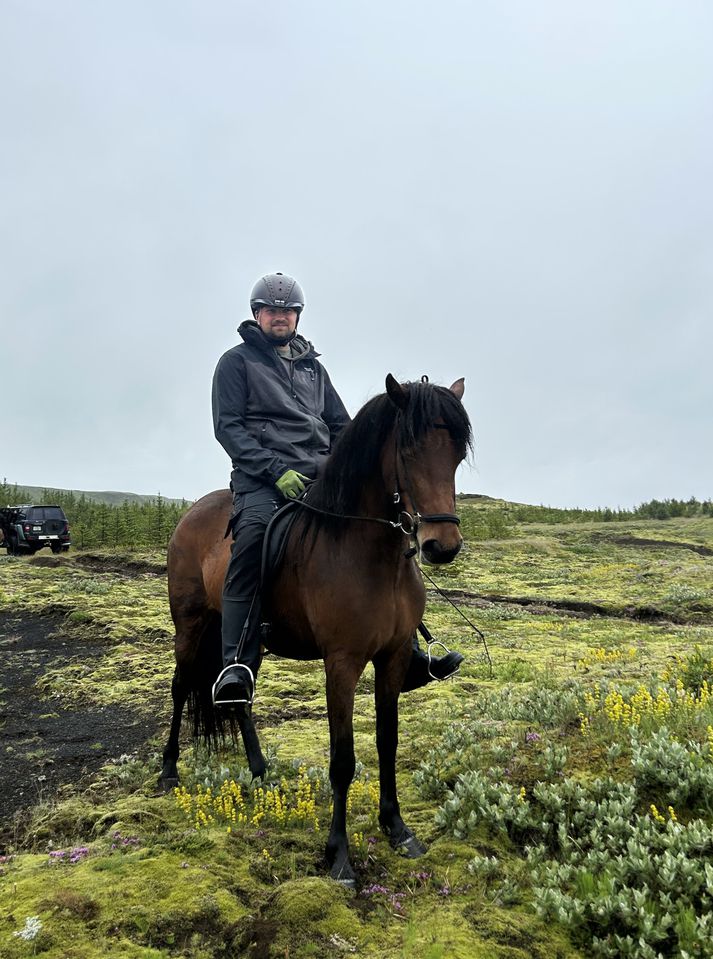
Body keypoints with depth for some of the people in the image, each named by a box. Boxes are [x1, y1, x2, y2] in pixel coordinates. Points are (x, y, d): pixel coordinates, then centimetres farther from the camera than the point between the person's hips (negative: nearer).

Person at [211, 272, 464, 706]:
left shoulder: (314, 367, 26)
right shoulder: (237, 362, 10)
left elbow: (341, 426, 25)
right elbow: (228, 426, -2)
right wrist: (276, 470, -16)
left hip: (321, 473, 6)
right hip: (262, 477, -5)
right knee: (254, 533, -35)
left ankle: (408, 656, -3)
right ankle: (238, 667, -38)